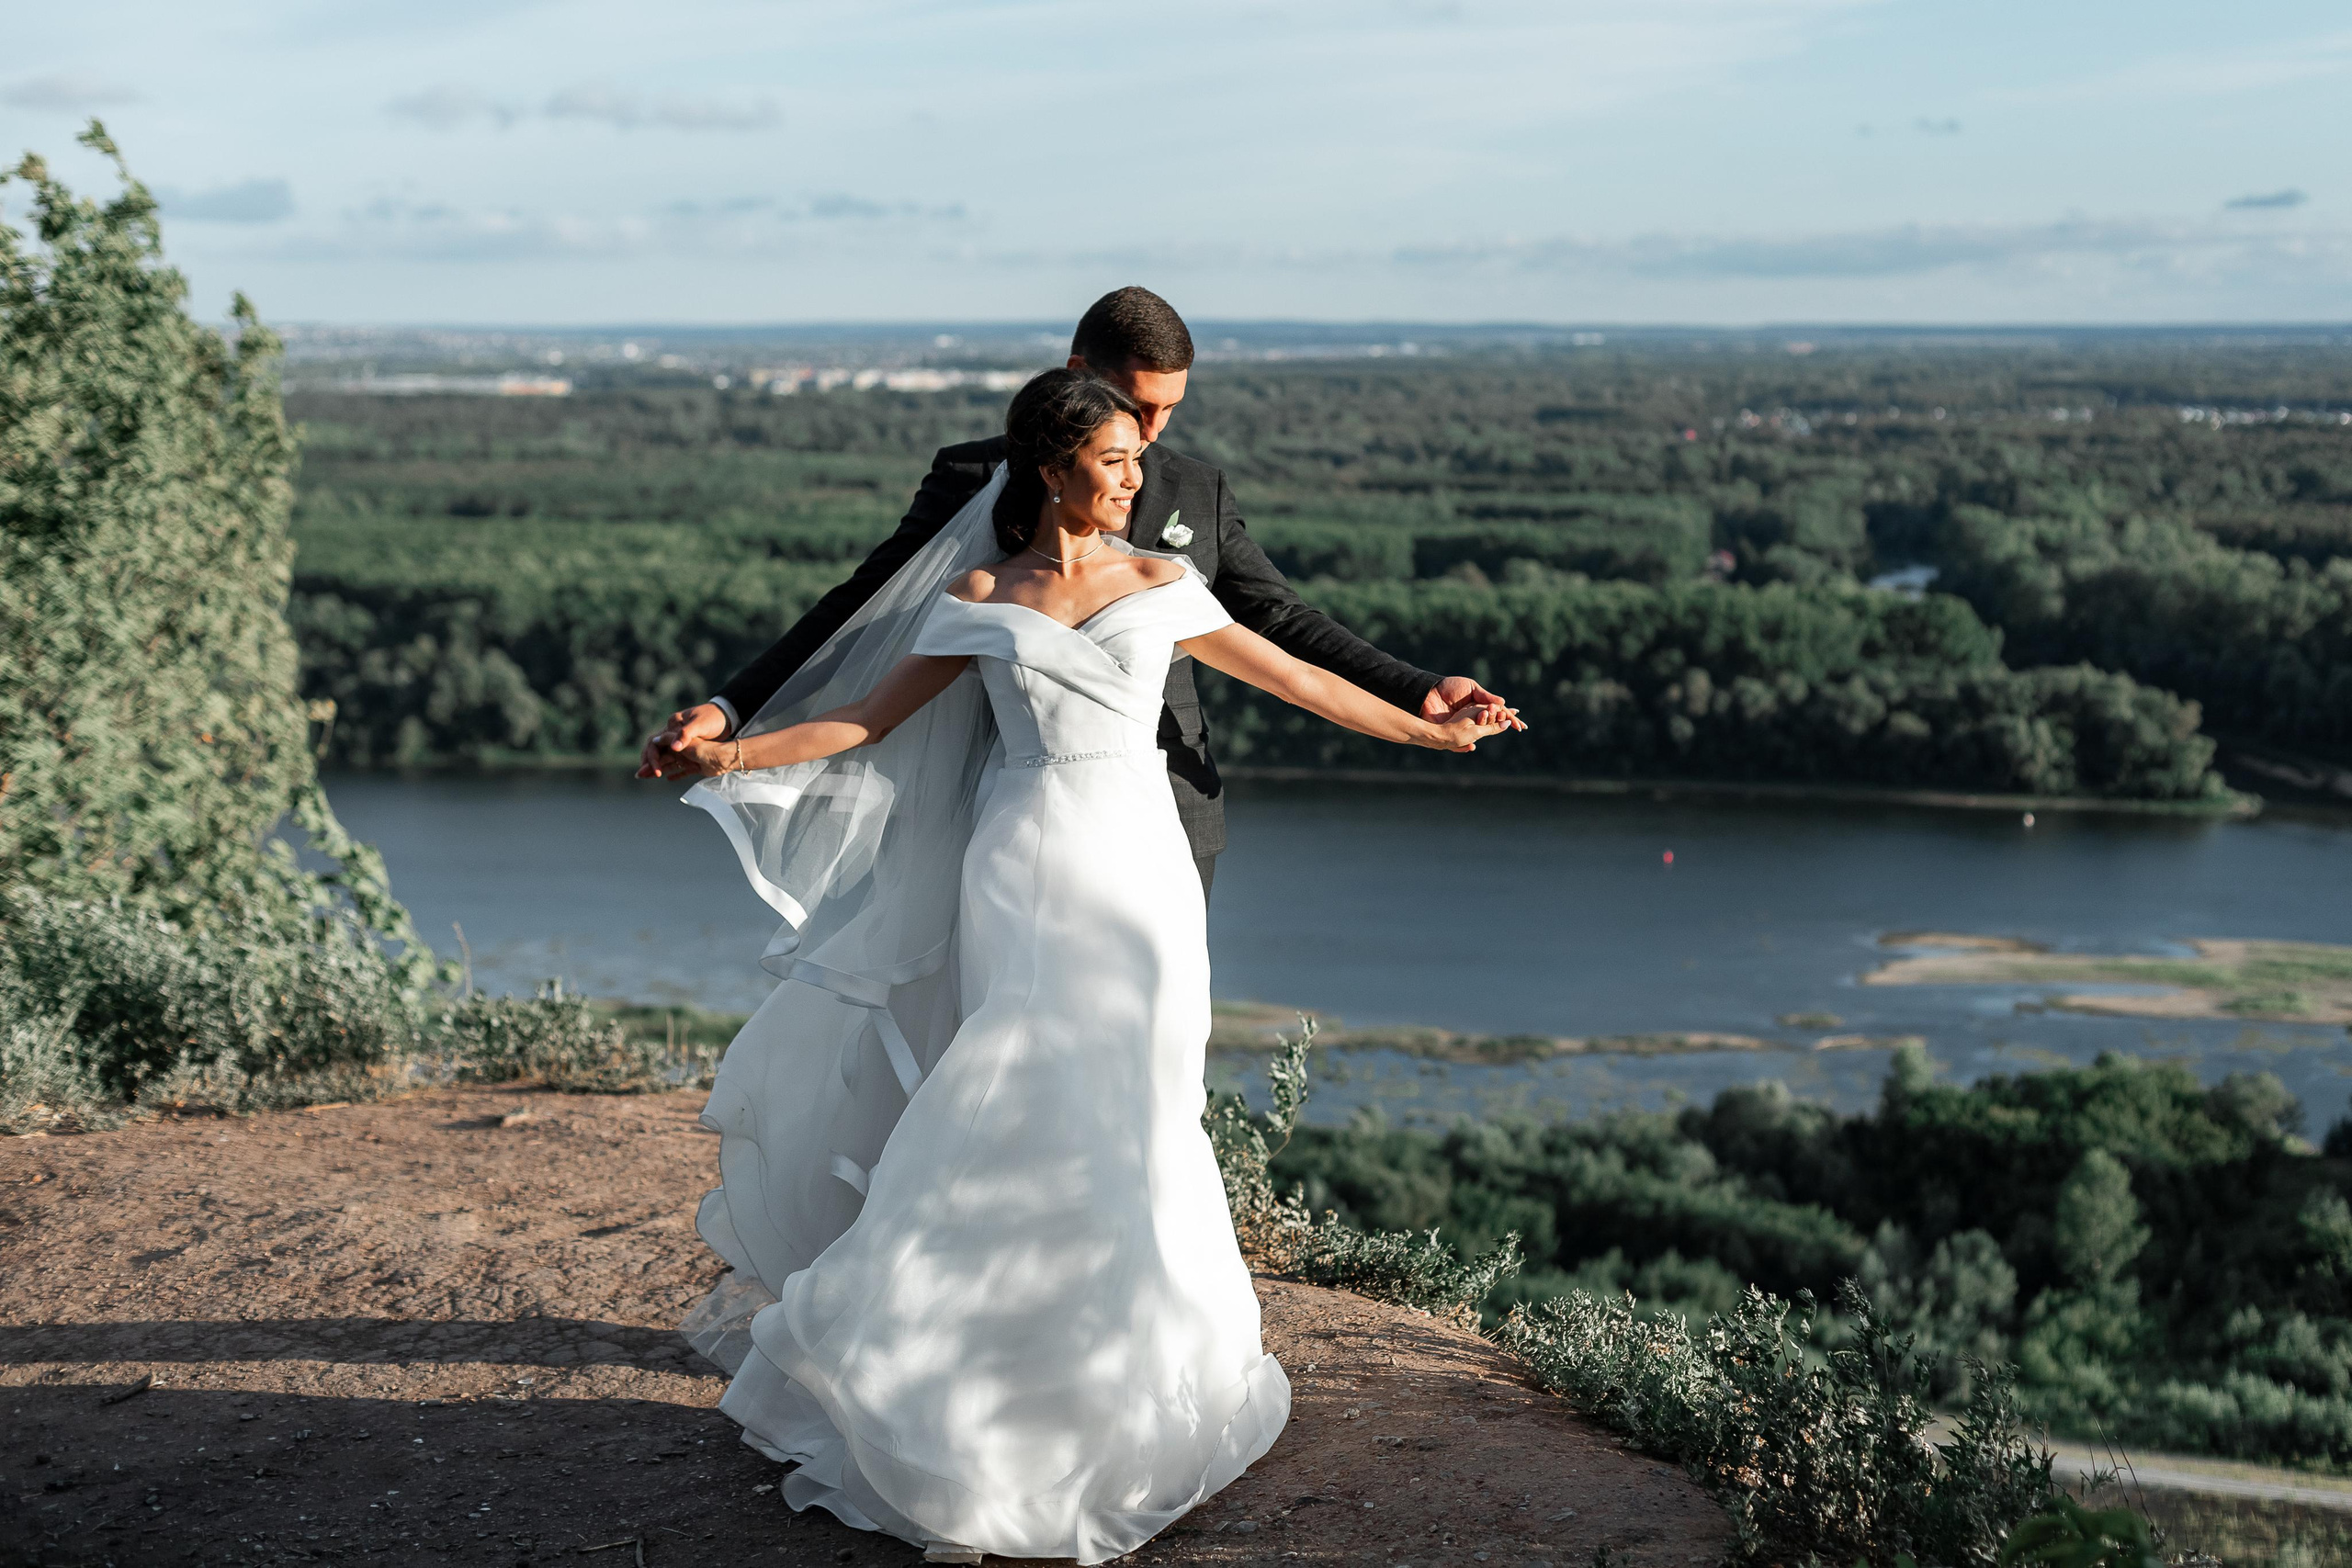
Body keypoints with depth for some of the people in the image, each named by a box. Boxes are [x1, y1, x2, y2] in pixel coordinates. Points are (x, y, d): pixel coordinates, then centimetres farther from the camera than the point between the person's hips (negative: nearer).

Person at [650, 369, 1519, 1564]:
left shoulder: (1158, 585, 9)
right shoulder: (979, 598, 6)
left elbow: (1290, 676, 14)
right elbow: (869, 719, 6)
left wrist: (1433, 730, 17)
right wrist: (733, 754, -5)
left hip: (1136, 868, 2)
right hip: (1028, 870, -1)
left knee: (1122, 1121, 0)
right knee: (1038, 1113, -8)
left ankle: (1120, 1382, 13)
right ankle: (1010, 1385, 4)